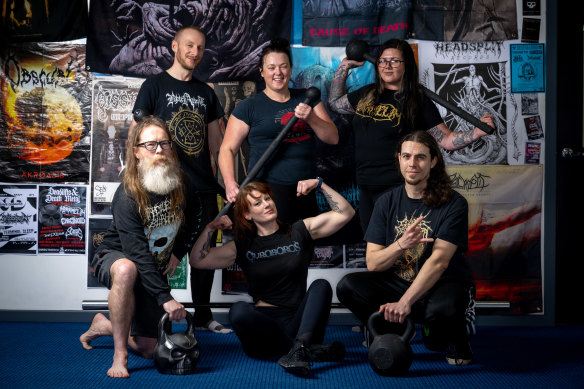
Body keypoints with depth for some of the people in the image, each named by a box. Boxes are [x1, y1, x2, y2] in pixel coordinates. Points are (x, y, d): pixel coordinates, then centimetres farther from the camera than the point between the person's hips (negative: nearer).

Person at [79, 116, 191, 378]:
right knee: (126, 270, -44)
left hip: (153, 271, 5)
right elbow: (138, 254, -32)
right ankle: (119, 356, -32)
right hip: (112, 258, -5)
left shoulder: (179, 187, -9)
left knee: (149, 349, 2)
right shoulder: (127, 196, -27)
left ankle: (104, 325, 33)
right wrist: (165, 297, -38)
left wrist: (178, 251, 2)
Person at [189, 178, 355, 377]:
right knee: (238, 310, -32)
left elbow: (345, 213, 5)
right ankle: (311, 351, -32)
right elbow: (197, 260, 6)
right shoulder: (242, 247, 12)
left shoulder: (299, 232, 11)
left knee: (321, 286, -26)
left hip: (298, 322, 0)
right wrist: (209, 228, -3)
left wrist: (319, 185, -2)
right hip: (265, 322, 0)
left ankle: (298, 349, -48)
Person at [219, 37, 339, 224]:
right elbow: (228, 149, 0)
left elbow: (333, 138, 9)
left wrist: (310, 118, -10)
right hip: (267, 189, -4)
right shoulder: (248, 107, 4)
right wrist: (230, 183, -17)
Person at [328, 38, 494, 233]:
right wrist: (344, 67, 22)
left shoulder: (418, 102, -3)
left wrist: (478, 132, -18)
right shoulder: (366, 94, 11)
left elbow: (446, 140, -3)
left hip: (396, 188, -5)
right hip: (365, 189, 6)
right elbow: (335, 103, 28)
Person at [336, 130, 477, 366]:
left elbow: (439, 261, -21)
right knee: (348, 286, -20)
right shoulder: (387, 202, 1)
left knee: (444, 307, -39)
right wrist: (400, 245, -25)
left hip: (444, 284, -3)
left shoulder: (454, 204, -10)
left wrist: (405, 302, -32)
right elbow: (372, 263, -3)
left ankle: (457, 344, -2)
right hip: (397, 282, 4)